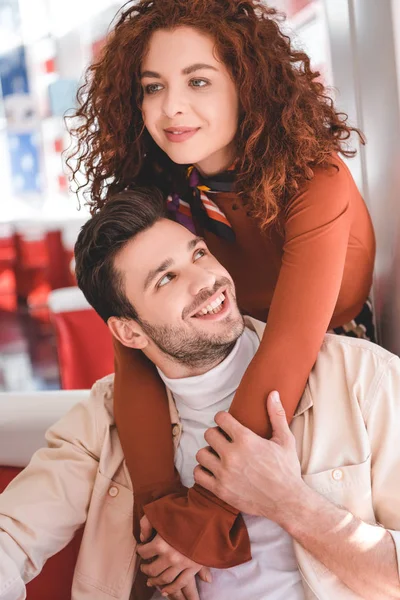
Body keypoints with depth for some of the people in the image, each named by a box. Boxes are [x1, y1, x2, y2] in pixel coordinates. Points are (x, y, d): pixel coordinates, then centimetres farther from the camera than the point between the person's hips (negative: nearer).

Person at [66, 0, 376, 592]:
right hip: (225, 371, 3)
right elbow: (135, 356, -21)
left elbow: (288, 354, -34)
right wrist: (159, 508, -34)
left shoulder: (311, 178, -27)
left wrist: (200, 520, -36)